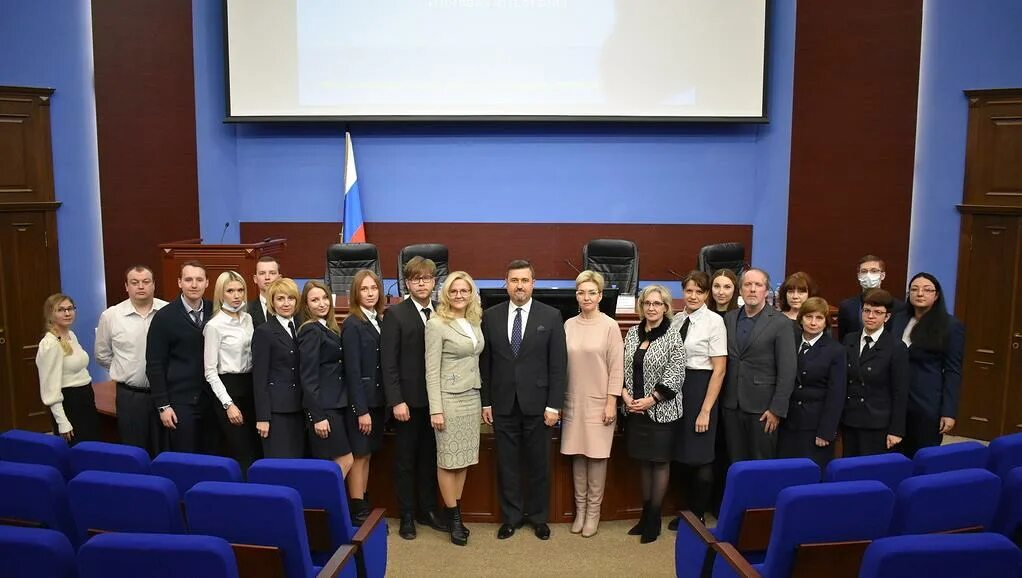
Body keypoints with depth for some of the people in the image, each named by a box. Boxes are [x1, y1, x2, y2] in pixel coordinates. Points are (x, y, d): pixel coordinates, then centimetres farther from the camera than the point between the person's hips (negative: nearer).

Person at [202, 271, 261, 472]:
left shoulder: (247, 318, 8)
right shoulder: (214, 325, -10)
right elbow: (210, 371, -11)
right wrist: (228, 404, -15)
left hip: (249, 387, 6)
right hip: (227, 388, -6)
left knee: (258, 450, 9)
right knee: (243, 454, -1)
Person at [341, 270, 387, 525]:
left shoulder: (380, 320, 8)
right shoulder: (352, 325, -12)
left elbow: (384, 363, 8)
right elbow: (352, 370, -16)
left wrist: (382, 401, 4)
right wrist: (361, 409, -17)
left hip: (377, 398, 7)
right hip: (360, 400, -7)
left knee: (368, 454, 14)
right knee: (359, 455, 3)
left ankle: (364, 506, 24)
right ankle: (357, 512, 12)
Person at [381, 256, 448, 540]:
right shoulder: (395, 314, -5)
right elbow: (388, 362, -9)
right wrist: (396, 401, -14)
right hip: (409, 399, -3)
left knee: (430, 458, 14)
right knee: (405, 460, 9)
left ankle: (427, 510, 28)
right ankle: (407, 516, 21)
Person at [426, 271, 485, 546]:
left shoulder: (475, 323, 9)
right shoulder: (437, 325, -10)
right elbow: (432, 370, -12)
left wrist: (483, 399, 11)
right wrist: (435, 409, -15)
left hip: (472, 398, 6)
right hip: (449, 399, -6)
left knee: (464, 458, 11)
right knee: (448, 460, 3)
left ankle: (455, 511, 22)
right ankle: (453, 517, 14)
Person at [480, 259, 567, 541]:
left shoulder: (551, 316, -3)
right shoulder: (491, 316, 2)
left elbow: (558, 364, -3)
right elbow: (485, 363, 5)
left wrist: (554, 405, -7)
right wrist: (485, 402, 3)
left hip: (536, 404, -1)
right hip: (502, 404, 1)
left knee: (538, 464, 10)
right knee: (506, 464, 10)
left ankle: (538, 516, 27)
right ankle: (511, 516, 26)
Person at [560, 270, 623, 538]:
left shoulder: (610, 326, -6)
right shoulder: (568, 325, 3)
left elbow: (616, 367, -6)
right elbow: (561, 364, 8)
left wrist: (611, 402, -9)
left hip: (599, 402, -3)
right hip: (573, 402, 3)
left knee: (596, 456, 4)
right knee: (577, 456, 10)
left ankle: (593, 511, 16)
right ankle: (580, 509, 22)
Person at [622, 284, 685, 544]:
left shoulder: (673, 337, -9)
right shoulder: (633, 332, 6)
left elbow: (675, 376, -13)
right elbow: (623, 367, 8)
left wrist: (650, 400, -16)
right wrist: (625, 394, -6)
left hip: (660, 409, -5)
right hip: (635, 408, 5)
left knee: (660, 461, 5)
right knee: (644, 460, 14)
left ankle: (654, 519, 16)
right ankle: (645, 514, 25)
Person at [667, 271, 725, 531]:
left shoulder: (714, 322, -10)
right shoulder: (677, 319, 7)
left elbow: (719, 369, -12)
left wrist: (706, 410, -14)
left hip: (701, 389, -6)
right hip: (676, 389, 6)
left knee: (700, 456, 5)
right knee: (683, 455, 15)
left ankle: (699, 517, 23)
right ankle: (689, 512, 32)